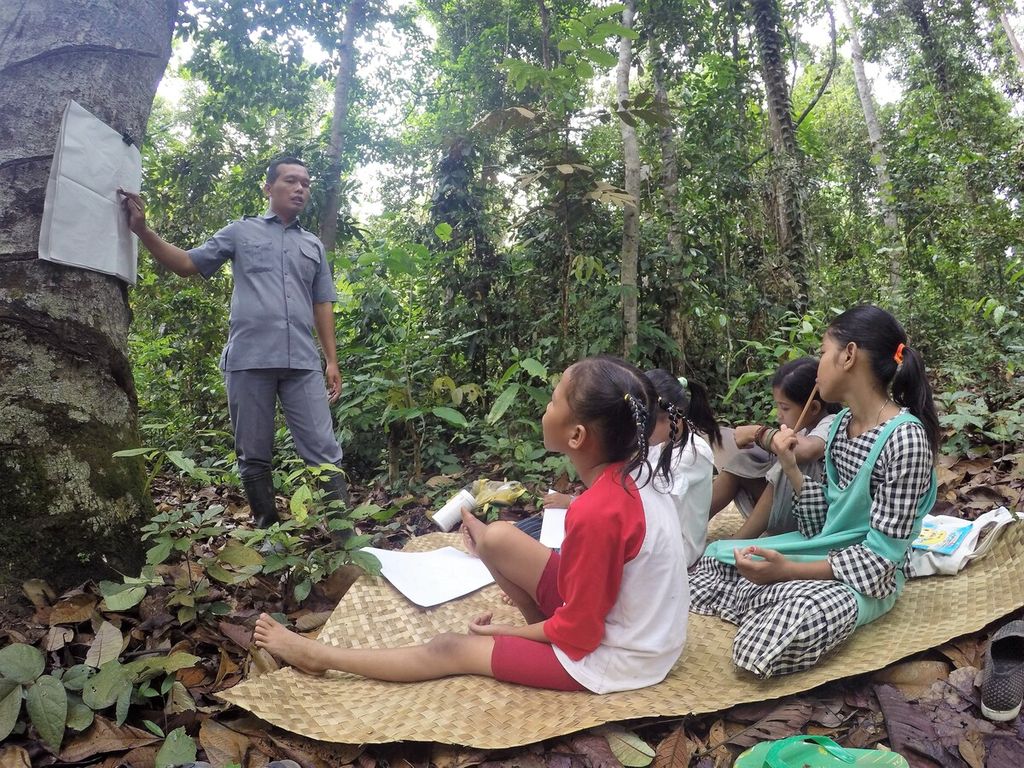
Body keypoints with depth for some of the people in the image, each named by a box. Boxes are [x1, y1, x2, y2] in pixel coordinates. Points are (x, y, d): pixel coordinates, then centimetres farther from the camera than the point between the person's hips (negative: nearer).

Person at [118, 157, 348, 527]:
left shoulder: (314, 246, 20)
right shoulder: (241, 232, 14)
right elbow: (187, 264, 11)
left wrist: (332, 360, 10)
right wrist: (142, 229, -2)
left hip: (302, 362, 1)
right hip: (249, 359, -1)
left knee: (324, 451, -4)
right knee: (254, 456, 5)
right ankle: (268, 533, 16)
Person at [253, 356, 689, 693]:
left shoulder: (597, 515, -34)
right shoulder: (625, 473, -7)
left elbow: (578, 633, -22)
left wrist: (503, 630, -7)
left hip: (611, 657, -7)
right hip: (607, 610, 7)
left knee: (454, 651, 0)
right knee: (499, 538, 0)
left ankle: (320, 657, 16)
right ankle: (547, 637, 18)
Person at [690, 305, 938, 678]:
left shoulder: (905, 437, -23)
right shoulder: (842, 421, 3)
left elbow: (881, 555, -23)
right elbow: (826, 521, 4)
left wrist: (788, 571, -29)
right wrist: (791, 467, -8)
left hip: (867, 576, -7)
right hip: (826, 548, 7)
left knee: (768, 642, -30)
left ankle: (781, 606, -2)